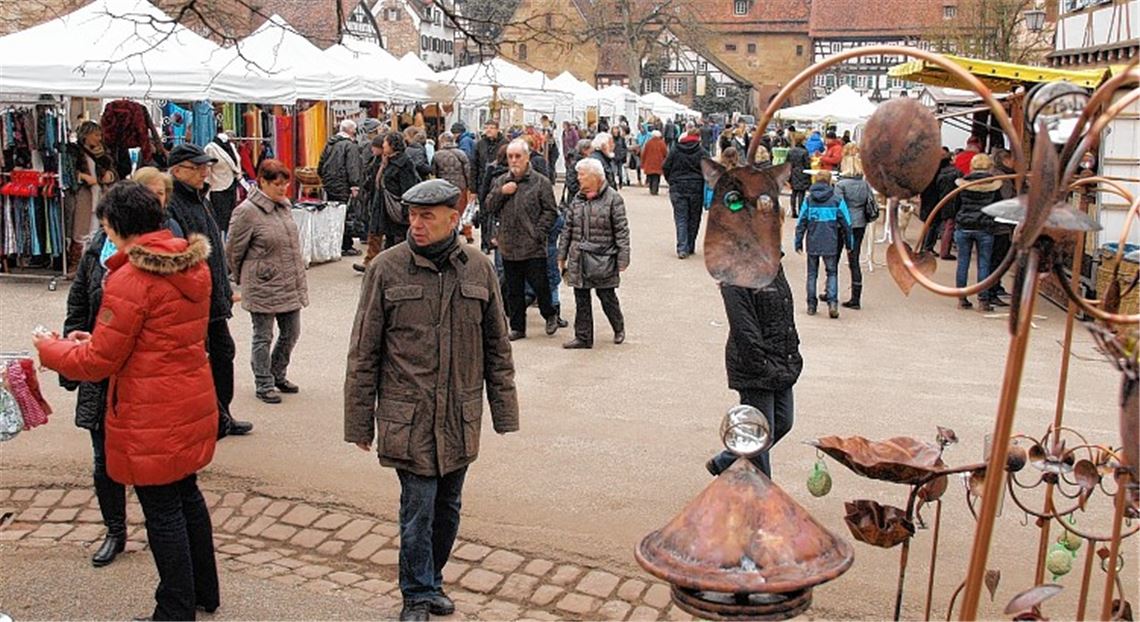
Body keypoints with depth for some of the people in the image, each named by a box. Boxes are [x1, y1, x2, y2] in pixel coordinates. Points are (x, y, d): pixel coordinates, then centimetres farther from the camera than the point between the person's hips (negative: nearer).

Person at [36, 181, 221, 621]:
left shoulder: (130, 279, -21)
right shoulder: (194, 265, 4)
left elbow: (98, 362, -15)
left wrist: (49, 348, 4)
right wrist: (95, 338, 13)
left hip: (151, 418, -8)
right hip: (193, 402, 8)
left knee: (162, 512, 6)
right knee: (187, 495, 22)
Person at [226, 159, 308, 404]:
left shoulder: (284, 205, 7)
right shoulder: (247, 211, -14)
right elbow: (233, 251, -5)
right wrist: (242, 279, 6)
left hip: (290, 284, 7)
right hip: (263, 287, -7)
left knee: (291, 333, 14)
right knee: (263, 337, 6)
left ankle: (278, 375, 34)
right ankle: (264, 384, 19)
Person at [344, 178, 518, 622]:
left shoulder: (479, 270, 2)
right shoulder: (387, 269, -5)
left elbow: (497, 348, 9)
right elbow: (363, 352, -1)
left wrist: (504, 411, 8)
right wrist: (359, 420, -1)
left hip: (461, 418, 3)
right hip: (408, 416, -3)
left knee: (448, 506, 15)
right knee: (418, 507, 0)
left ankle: (430, 581, 36)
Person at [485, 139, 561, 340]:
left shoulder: (540, 182, -3)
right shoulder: (500, 182, 11)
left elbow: (550, 212, -4)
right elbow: (489, 207, 8)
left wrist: (538, 233, -13)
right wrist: (501, 192, -8)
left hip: (533, 248, -4)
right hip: (508, 246, 4)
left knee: (539, 284, 0)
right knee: (514, 290, 11)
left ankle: (550, 315, 27)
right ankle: (517, 327, 21)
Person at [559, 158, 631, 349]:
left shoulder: (613, 198, -6)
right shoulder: (577, 199, 9)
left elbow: (621, 230, -7)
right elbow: (568, 228, 13)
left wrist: (622, 259, -11)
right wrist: (562, 256, 12)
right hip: (578, 260, 5)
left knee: (607, 296, 6)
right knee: (581, 301, 7)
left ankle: (619, 329, 30)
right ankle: (583, 338, 16)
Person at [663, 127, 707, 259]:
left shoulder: (675, 151, 1)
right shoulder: (702, 153, -4)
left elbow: (665, 168, 3)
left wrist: (672, 182, 16)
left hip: (678, 189, 1)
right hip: (696, 189, 0)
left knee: (680, 219, 1)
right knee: (694, 219, 12)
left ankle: (682, 249, -12)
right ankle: (690, 247, 19)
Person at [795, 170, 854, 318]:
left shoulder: (808, 199, -1)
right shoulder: (837, 200, -4)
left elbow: (801, 222, 0)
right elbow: (846, 223, 0)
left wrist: (798, 242, 6)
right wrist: (849, 243, 10)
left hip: (812, 244, 1)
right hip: (831, 244, -1)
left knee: (812, 274, 12)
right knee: (832, 273, 9)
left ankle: (811, 305, 15)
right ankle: (832, 302, -8)